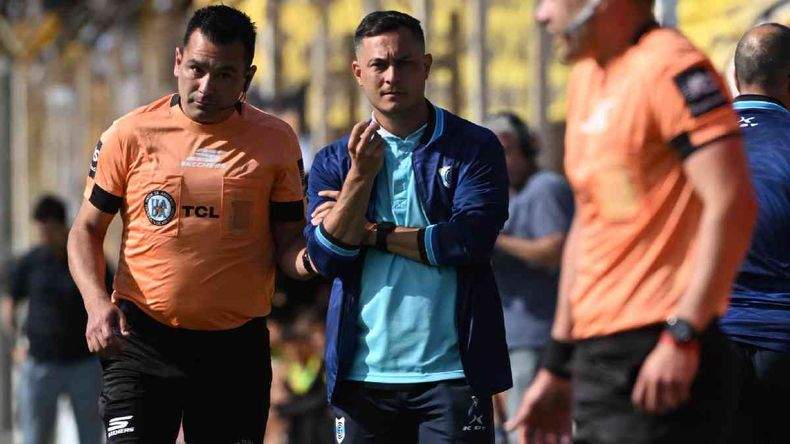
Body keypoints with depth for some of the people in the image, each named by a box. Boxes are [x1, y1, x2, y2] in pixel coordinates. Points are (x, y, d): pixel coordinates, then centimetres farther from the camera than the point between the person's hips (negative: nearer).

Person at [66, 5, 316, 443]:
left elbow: (287, 243, 7)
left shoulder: (275, 141, 4)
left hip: (237, 347, 2)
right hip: (141, 341, -1)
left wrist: (310, 259, -17)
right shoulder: (132, 134, 1)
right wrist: (96, 301, -11)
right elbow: (86, 230, 7)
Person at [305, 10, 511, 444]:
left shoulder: (474, 147, 0)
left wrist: (372, 233, -6)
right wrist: (362, 174, -14)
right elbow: (327, 258, -4)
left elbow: (470, 240, -13)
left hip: (452, 372, -3)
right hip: (362, 375, 3)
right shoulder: (333, 162, 9)